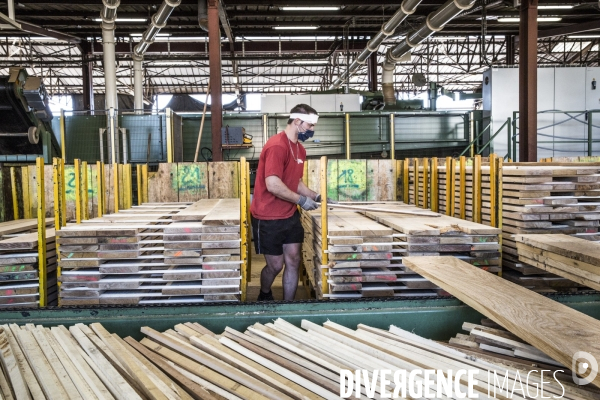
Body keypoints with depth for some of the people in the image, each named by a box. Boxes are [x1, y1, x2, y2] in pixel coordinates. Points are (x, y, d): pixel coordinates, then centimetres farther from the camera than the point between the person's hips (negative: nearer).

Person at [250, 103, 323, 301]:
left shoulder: (300, 149, 8)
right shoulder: (277, 146, -20)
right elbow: (273, 185, -26)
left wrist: (316, 196, 3)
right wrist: (301, 200, -19)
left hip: (290, 216, 8)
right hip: (269, 218, -8)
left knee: (293, 261, 9)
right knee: (276, 265, 5)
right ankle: (264, 296, 34)